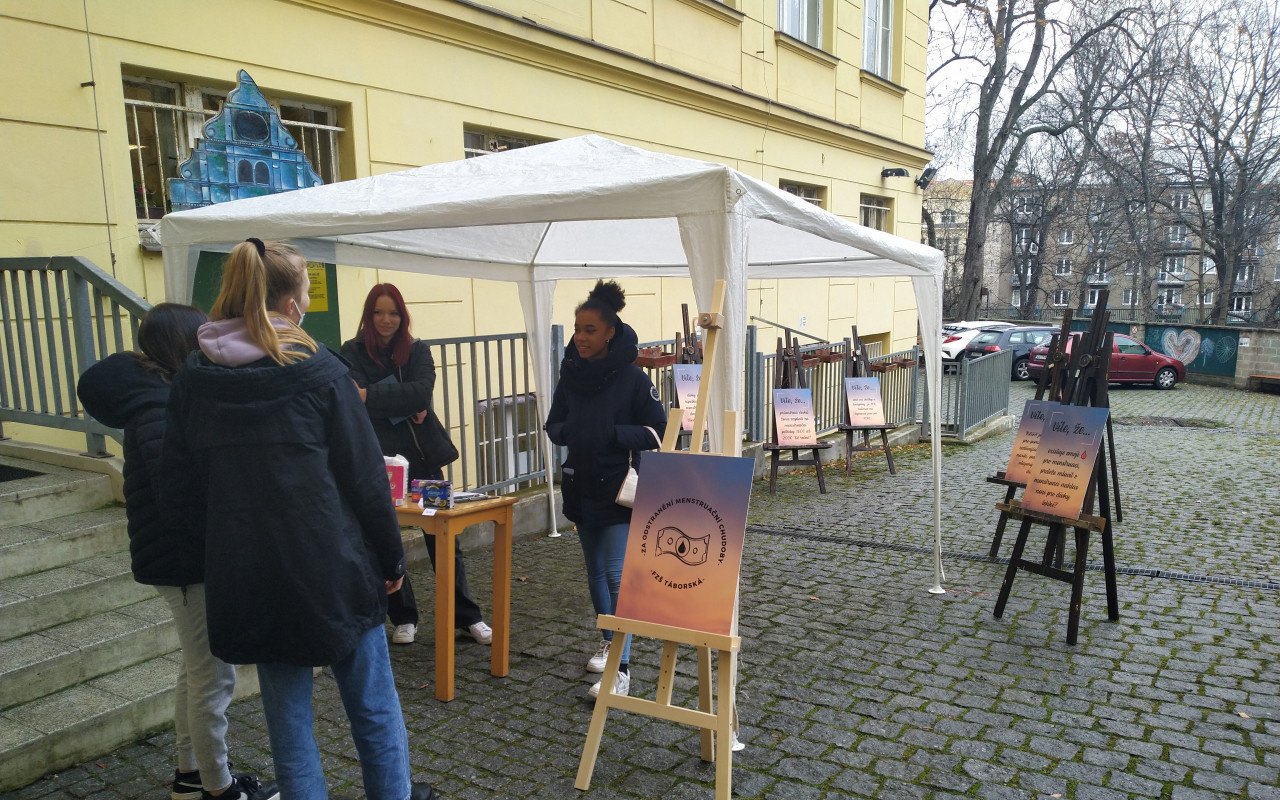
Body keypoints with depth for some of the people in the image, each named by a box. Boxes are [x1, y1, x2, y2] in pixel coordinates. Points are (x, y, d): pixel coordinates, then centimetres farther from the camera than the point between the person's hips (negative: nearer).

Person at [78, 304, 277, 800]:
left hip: (185, 558, 10)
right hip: (187, 561, -10)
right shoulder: (159, 406, -22)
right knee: (213, 677, 3)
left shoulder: (161, 393, 9)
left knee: (197, 668, 22)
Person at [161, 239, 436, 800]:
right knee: (373, 706, 15)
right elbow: (365, 476, -9)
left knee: (287, 714, 15)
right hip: (332, 568, -3)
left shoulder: (192, 379, 0)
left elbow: (179, 494, 4)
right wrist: (392, 556, 1)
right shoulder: (319, 370, -11)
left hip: (247, 579, 4)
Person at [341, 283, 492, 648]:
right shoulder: (353, 353, 0)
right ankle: (403, 618, 25)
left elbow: (423, 391, -13)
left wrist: (373, 396, -20)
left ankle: (467, 616, 16)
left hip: (421, 454, 1)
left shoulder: (417, 350, 6)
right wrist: (405, 405, -14)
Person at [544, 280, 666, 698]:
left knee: (617, 574, -11)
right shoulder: (571, 374, 2)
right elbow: (554, 425, 10)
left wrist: (609, 434, -22)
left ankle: (622, 668, -6)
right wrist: (569, 432, -13)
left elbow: (658, 432, -11)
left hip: (620, 490, -6)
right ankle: (609, 641, 36)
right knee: (595, 570, 18)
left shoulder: (633, 378, -13)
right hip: (582, 487, 6)